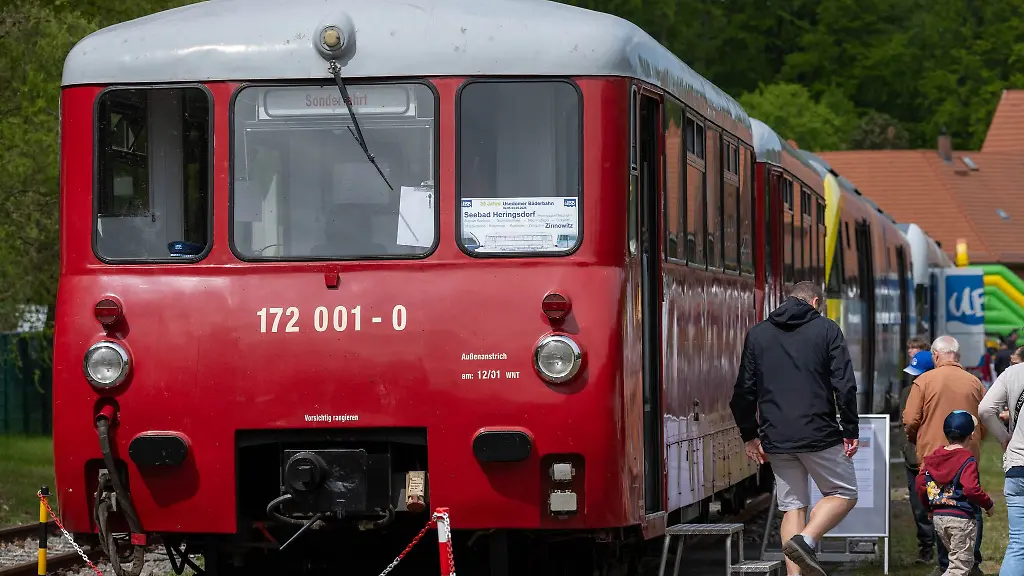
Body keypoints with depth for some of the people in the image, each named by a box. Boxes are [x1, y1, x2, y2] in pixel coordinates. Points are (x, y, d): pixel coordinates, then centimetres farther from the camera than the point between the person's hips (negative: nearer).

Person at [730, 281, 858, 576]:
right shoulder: (826, 330, 0)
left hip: (776, 439, 4)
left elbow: (743, 391, 11)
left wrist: (750, 435, 18)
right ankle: (805, 541, -13)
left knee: (793, 507, 11)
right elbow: (845, 385, -7)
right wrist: (851, 431, -1)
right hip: (820, 435, -4)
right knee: (844, 495, 10)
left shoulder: (757, 334, 11)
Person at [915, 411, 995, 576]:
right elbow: (971, 489, -22)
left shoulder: (932, 457, 7)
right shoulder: (967, 460, -13)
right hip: (961, 518, -7)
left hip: (938, 517, 7)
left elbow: (921, 485, 8)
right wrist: (988, 505, -6)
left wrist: (930, 507, 24)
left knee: (961, 561, 21)